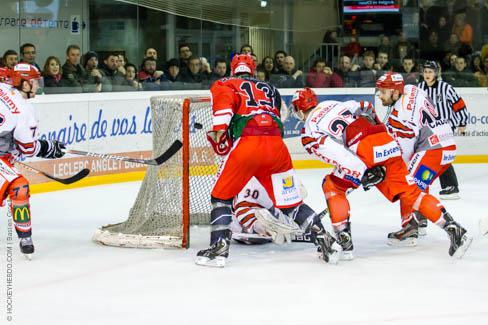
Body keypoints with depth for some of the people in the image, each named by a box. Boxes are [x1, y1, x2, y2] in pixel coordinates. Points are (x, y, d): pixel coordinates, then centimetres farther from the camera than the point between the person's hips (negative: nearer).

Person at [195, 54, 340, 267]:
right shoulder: (269, 89, 31)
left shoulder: (224, 84, 18)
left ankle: (219, 248, 0)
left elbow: (224, 100, -5)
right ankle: (325, 240, 7)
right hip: (277, 144, 4)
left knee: (221, 196, 12)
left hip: (247, 144, -4)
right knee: (290, 201, 15)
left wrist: (218, 133, -12)